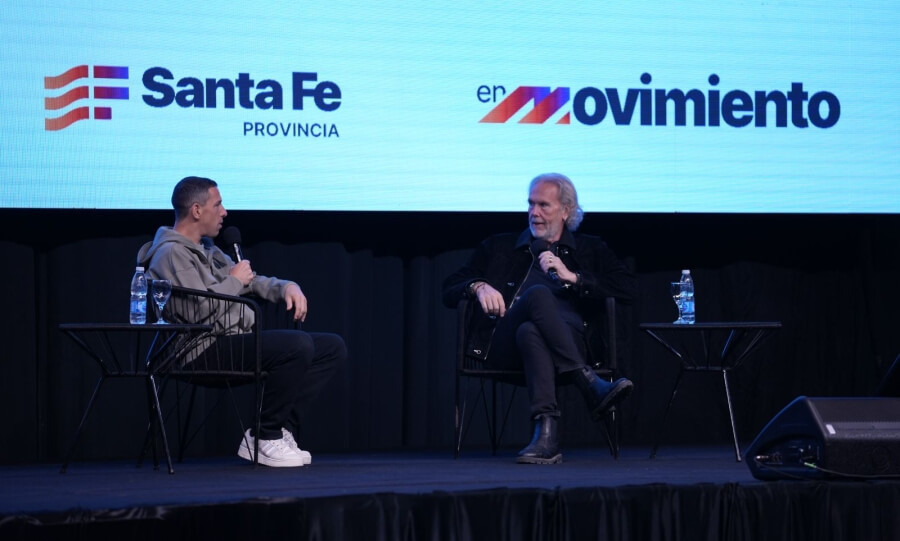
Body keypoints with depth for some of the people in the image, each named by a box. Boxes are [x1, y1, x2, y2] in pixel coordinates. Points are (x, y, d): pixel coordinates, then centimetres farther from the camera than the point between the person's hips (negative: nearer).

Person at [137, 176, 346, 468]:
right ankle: (266, 438, -17)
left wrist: (287, 287, 7)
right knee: (298, 344, -31)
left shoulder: (206, 248, 22)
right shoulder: (171, 254, -9)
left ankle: (280, 429, -6)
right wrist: (234, 281, -6)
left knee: (332, 347, 3)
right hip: (207, 349, -10)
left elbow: (251, 280, 28)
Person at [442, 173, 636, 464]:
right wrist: (478, 287, -1)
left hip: (569, 337, 0)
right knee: (539, 294, -34)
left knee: (529, 332, -39)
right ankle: (592, 386, -46)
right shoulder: (499, 247, 28)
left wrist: (571, 277, -1)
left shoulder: (590, 250, 25)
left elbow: (627, 289, 9)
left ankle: (546, 435, -55)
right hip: (503, 344, 0)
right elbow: (450, 290, 23)